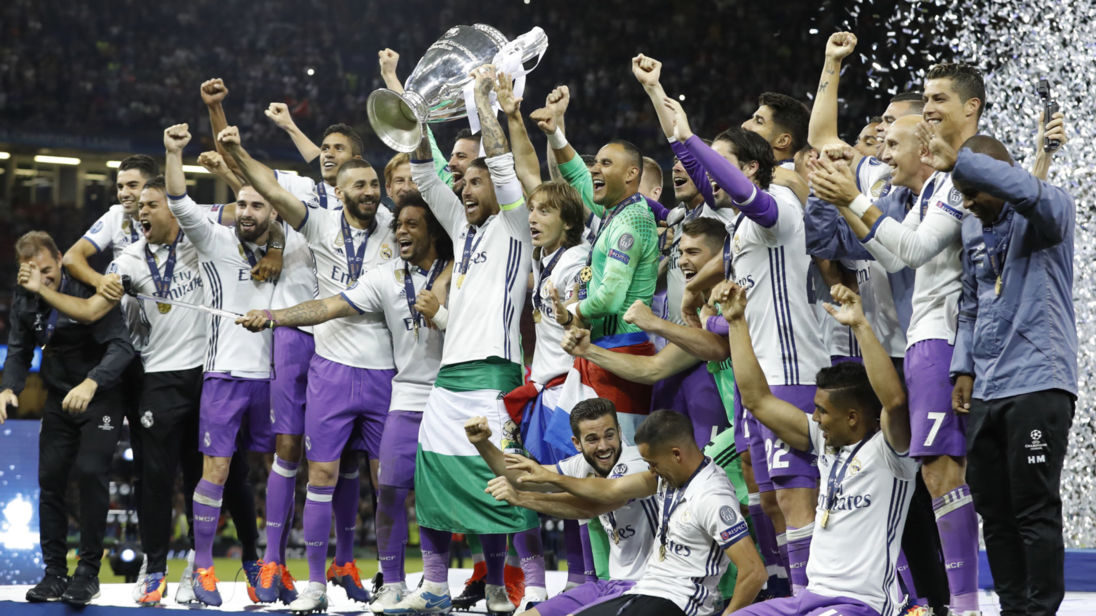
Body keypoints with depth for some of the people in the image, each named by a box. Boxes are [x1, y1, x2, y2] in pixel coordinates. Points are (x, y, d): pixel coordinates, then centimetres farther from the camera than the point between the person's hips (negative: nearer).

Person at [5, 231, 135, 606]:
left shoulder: (86, 292, -22)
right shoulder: (25, 301, -3)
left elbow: (121, 346, -28)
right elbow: (19, 351, 3)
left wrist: (90, 383, -44)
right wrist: (9, 388, -18)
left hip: (100, 395, -5)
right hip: (59, 399, 6)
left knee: (91, 472, -17)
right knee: (50, 477, 1)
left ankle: (89, 572, -7)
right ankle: (55, 572, 12)